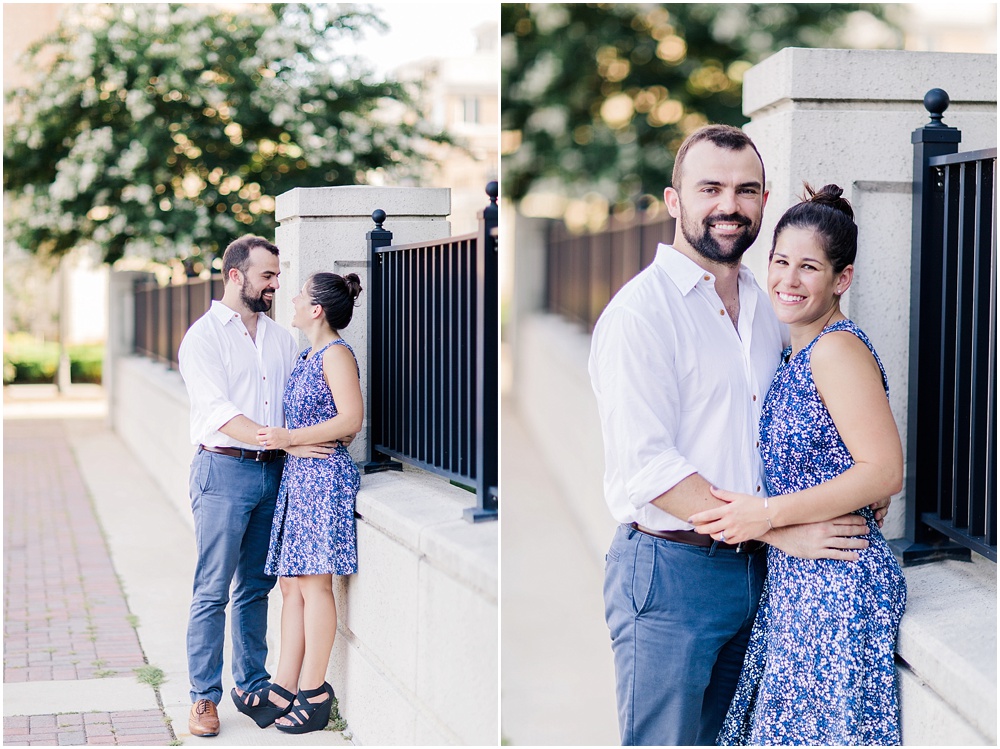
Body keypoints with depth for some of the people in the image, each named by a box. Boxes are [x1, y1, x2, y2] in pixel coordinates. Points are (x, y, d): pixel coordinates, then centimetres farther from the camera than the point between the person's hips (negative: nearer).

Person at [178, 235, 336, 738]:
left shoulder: (280, 338, 15)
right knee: (213, 590, -3)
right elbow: (219, 413, -15)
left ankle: (253, 683, 22)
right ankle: (204, 696, 4)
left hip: (271, 472, 6)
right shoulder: (204, 336, -5)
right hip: (224, 472, -6)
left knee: (257, 586, 12)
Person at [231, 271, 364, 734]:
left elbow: (351, 420, -18)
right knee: (292, 584, 7)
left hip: (324, 475, -9)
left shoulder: (336, 353, -10)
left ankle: (313, 692, 2)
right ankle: (284, 689, 8)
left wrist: (290, 437, -19)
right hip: (298, 475, 9)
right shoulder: (308, 357, 18)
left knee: (313, 583, -5)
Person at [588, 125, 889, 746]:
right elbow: (647, 468, -20)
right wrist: (780, 529, -19)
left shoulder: (765, 309, 12)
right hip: (668, 574, -7)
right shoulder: (641, 311, -13)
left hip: (752, 573, 7)